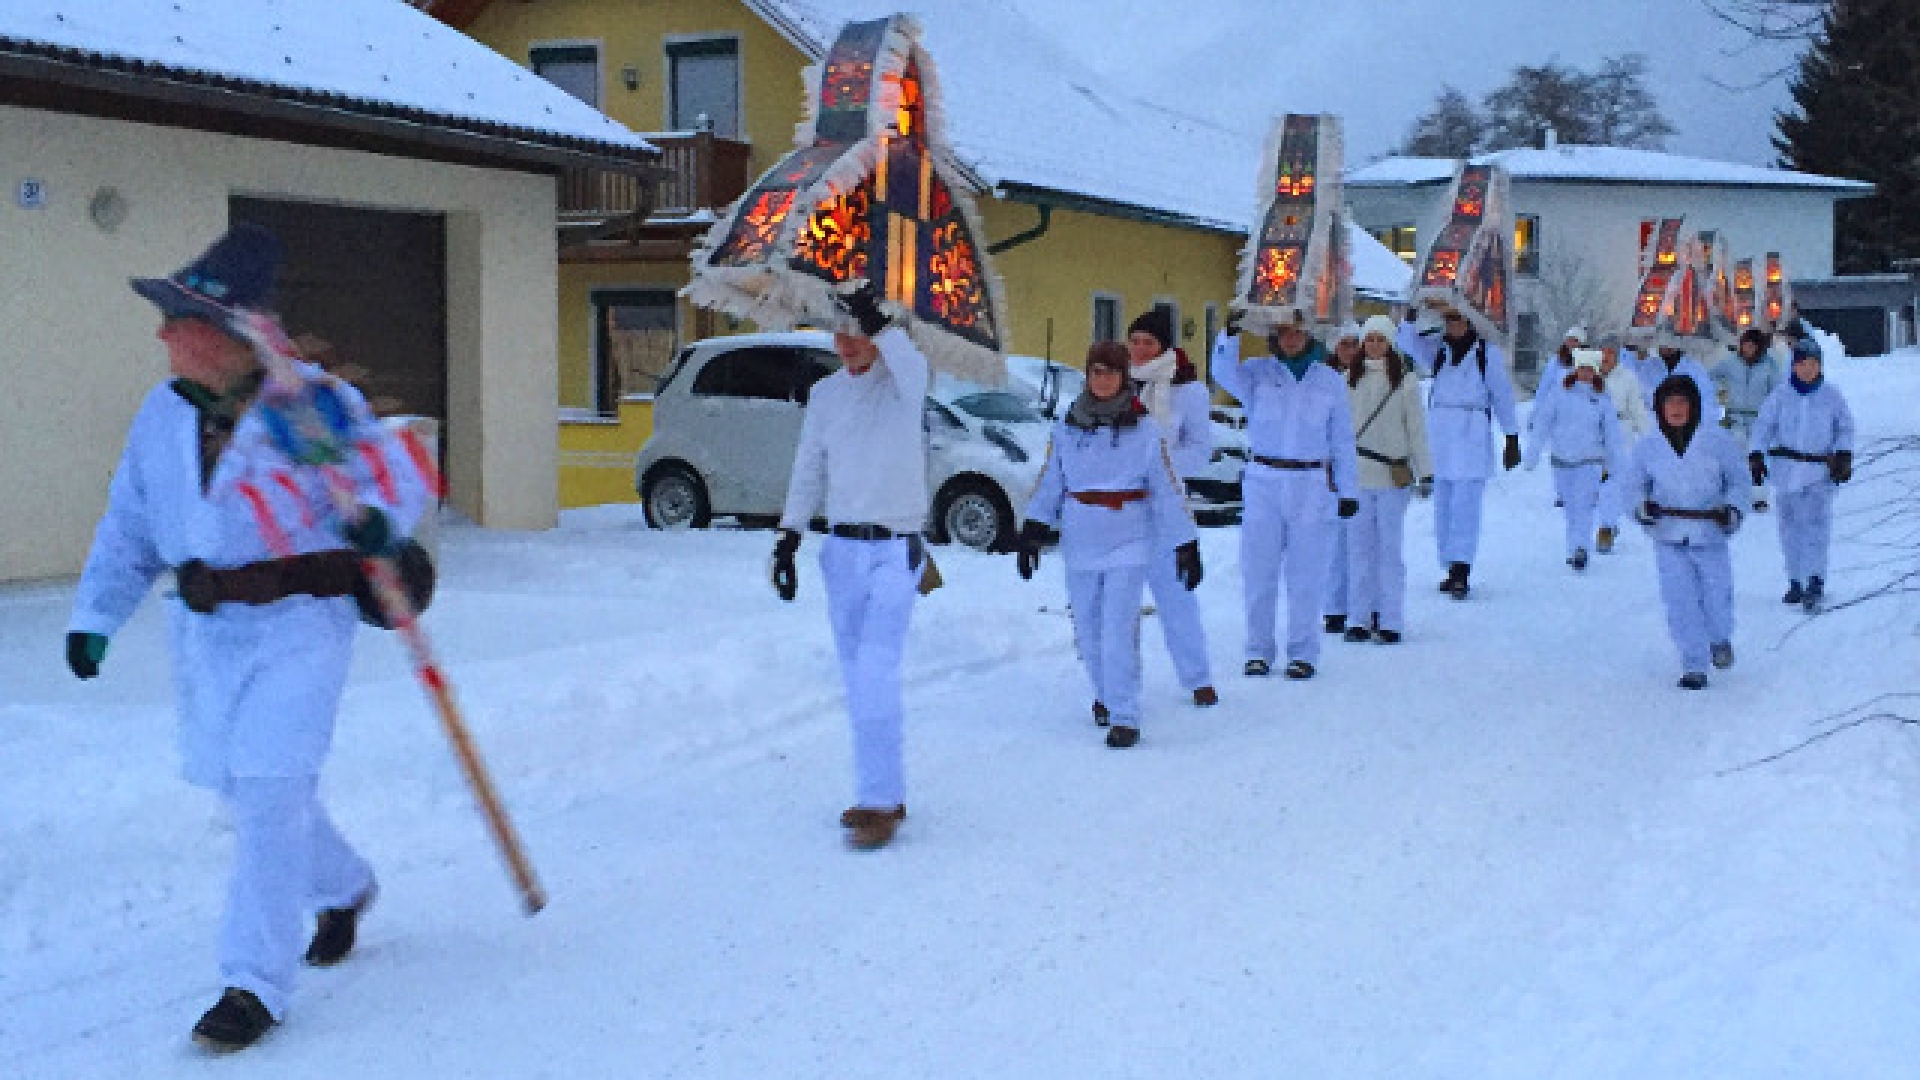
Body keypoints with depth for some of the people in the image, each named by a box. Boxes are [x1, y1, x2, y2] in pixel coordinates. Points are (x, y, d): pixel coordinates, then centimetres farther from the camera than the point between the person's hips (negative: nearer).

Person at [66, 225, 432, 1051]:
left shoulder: (312, 403, -13)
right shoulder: (164, 414, 5)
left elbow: (398, 477, -10)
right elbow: (130, 526, 14)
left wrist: (378, 518, -32)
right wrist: (95, 614, 9)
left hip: (299, 620, -6)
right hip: (205, 628, 6)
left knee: (267, 794, -11)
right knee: (239, 789, 14)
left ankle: (255, 984, -1)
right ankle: (343, 888, 42)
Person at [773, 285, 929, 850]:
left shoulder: (903, 380, -7)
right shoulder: (825, 393, 10)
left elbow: (910, 362, -32)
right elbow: (809, 470, 14)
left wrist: (877, 325, -48)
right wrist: (788, 538, 7)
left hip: (896, 552, -6)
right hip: (842, 549, 6)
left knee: (876, 672, -17)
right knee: (858, 677, 10)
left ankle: (879, 802, -14)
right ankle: (882, 793, 19)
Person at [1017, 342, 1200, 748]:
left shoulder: (1143, 427, -2)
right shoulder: (1067, 426, 5)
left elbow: (1166, 488, -1)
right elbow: (1051, 482, 10)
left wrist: (1187, 545, -1)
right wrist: (1032, 531, 2)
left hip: (1129, 543, -3)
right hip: (1080, 543, 3)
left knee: (1118, 630, -13)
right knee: (1088, 630, 9)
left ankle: (1124, 717, -8)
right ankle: (1106, 694, 33)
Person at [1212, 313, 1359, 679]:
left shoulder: (1330, 381, 7)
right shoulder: (1258, 373, 5)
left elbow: (1342, 441, 10)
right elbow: (1224, 373, -17)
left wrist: (1348, 491, 7)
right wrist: (1230, 333, -32)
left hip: (1312, 486, 0)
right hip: (1262, 482, 0)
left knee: (1306, 573, 2)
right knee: (1258, 570, 4)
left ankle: (1302, 652, 11)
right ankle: (1258, 650, 15)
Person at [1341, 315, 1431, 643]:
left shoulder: (1404, 380, 0)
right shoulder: (1349, 379, 7)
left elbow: (1416, 428, 3)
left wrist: (1425, 471, 2)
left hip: (1393, 475, -2)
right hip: (1356, 474, 2)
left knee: (1389, 548, 0)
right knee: (1360, 548, 4)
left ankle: (1390, 621, 5)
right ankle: (1360, 618, 11)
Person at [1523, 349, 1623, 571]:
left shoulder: (1602, 399, 1)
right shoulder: (1560, 394, -1)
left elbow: (1611, 433, 10)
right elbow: (1542, 424, 2)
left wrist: (1612, 463, 13)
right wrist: (1532, 454, 2)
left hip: (1590, 460, -1)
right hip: (1562, 458, 1)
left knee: (1583, 504, -14)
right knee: (1569, 506, 9)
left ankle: (1578, 547, -20)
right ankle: (1575, 549, 20)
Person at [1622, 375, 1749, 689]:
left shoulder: (1717, 441, -3)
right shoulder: (1647, 447, 2)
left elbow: (1738, 480, 6)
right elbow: (1635, 484, 12)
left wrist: (1732, 508, -10)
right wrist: (1641, 505, -8)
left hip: (1710, 535, -1)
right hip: (1669, 536, 1)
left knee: (1717, 596, 3)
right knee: (1680, 602, -4)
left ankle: (1720, 639, 37)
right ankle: (1694, 666, 6)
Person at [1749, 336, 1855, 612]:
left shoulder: (1831, 395, 1)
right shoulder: (1780, 395, 0)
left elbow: (1845, 428, 9)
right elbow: (1763, 426, 1)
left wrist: (1843, 456, -6)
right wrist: (1755, 457, -11)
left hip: (1820, 469, -2)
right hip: (1786, 468, 2)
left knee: (1816, 522, -14)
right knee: (1790, 526, 8)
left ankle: (1815, 582, -20)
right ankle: (1795, 581, 18)